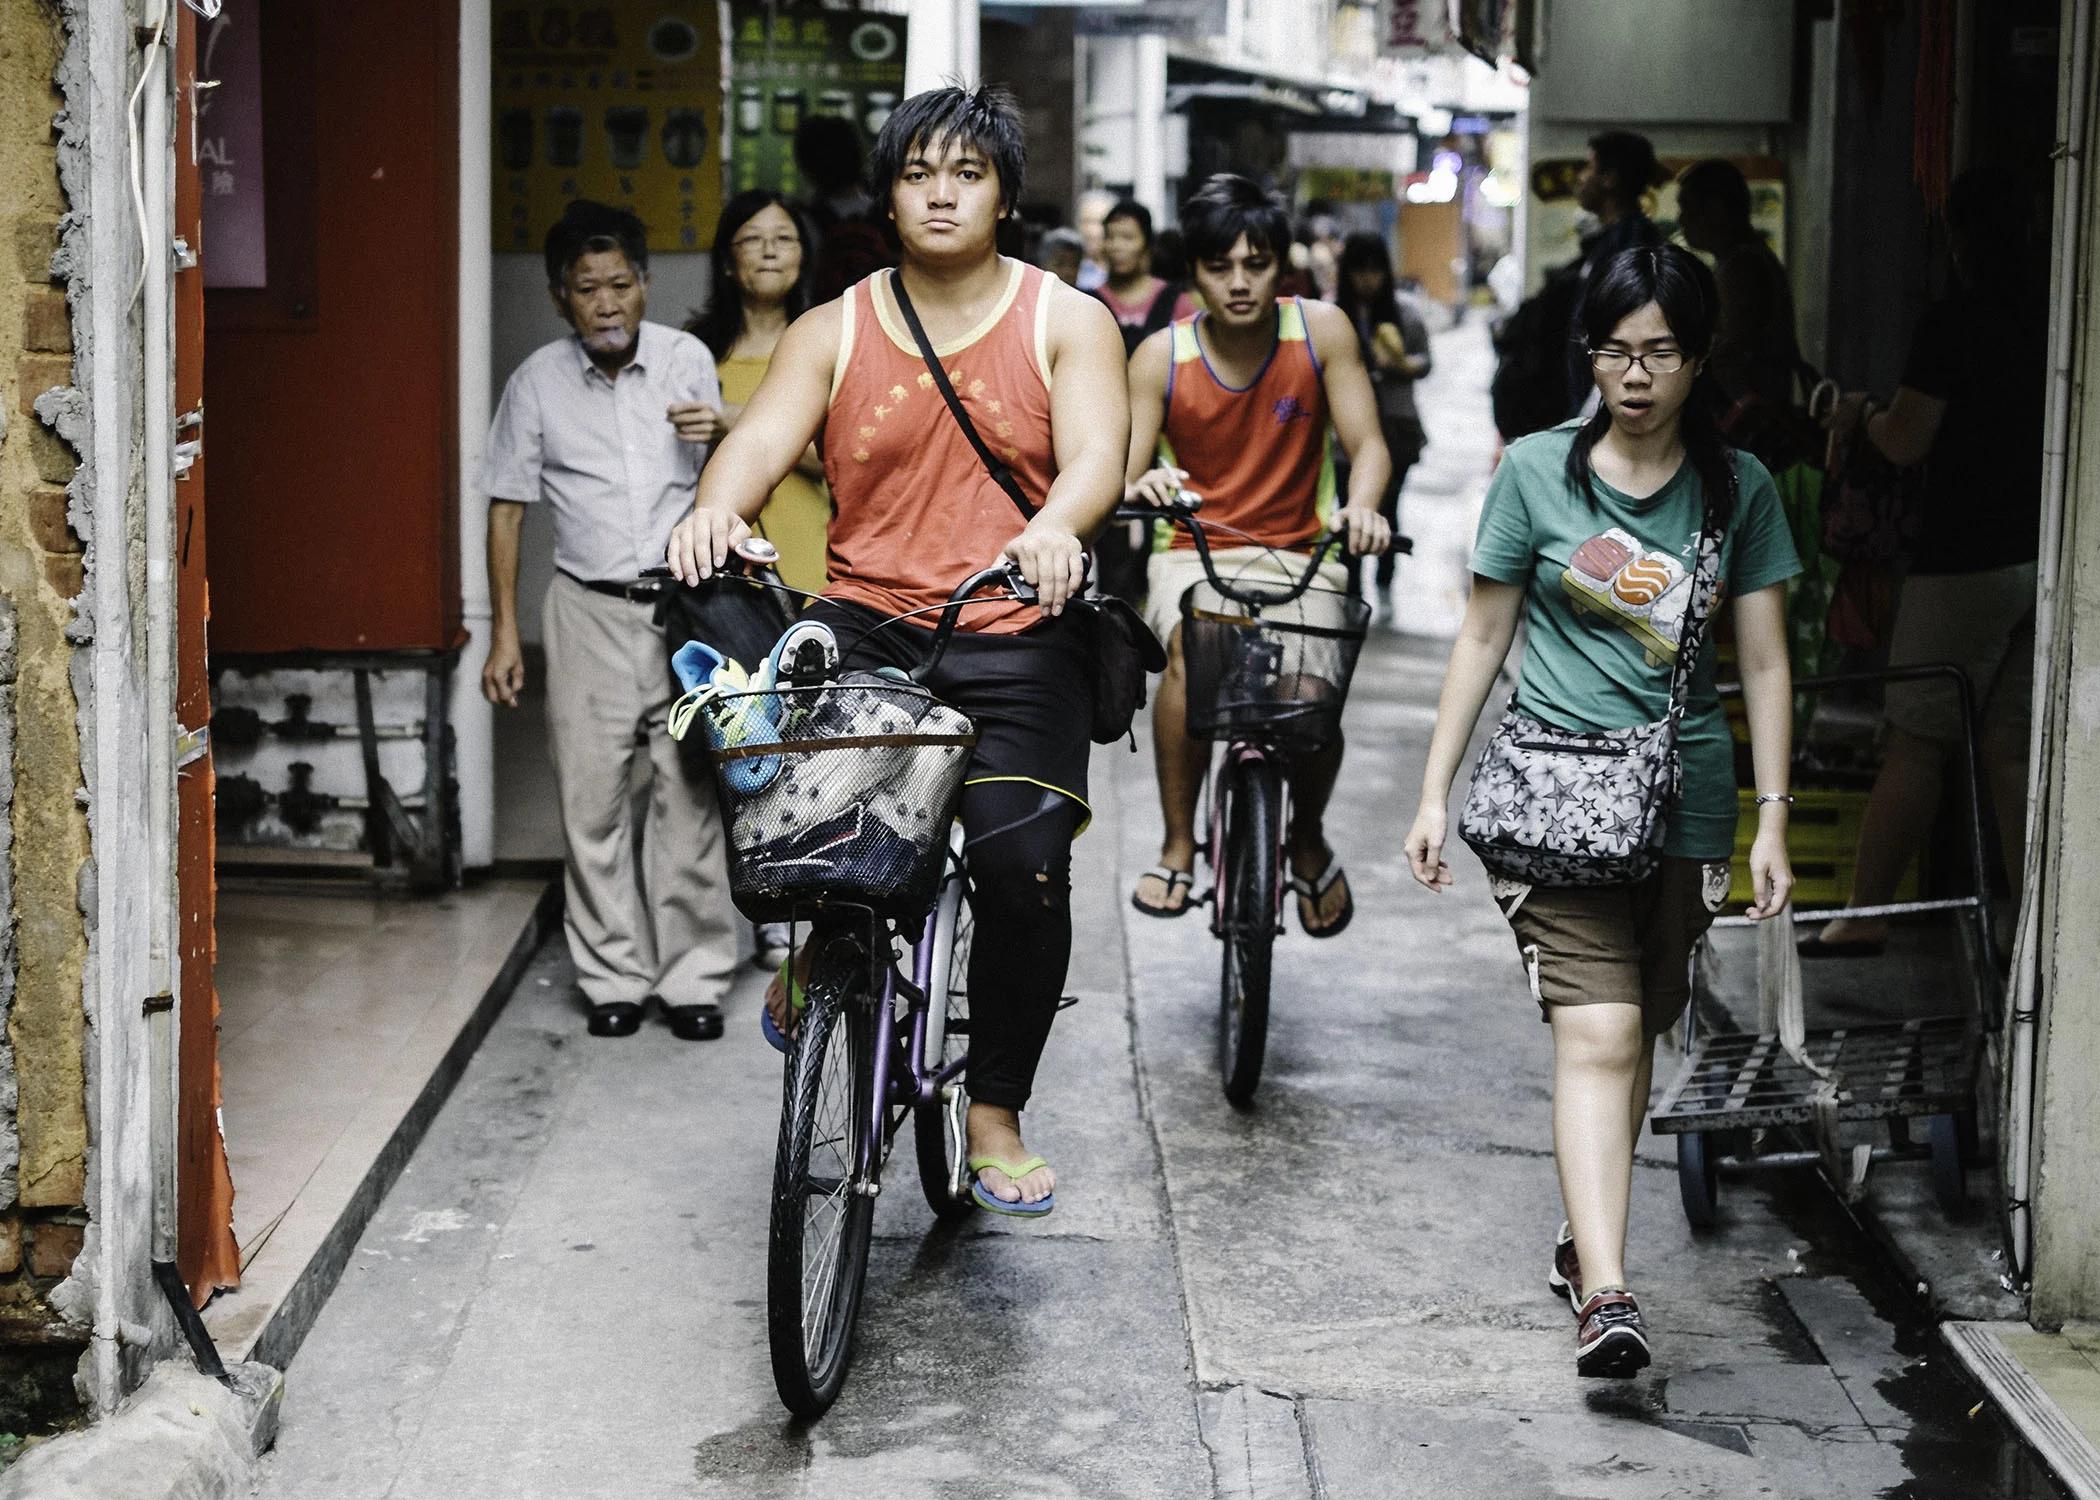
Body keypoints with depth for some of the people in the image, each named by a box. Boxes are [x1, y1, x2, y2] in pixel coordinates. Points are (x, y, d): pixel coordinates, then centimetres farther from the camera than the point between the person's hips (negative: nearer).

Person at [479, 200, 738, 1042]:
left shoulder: (688, 361, 2)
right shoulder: (539, 382, 0)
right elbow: (507, 507, 5)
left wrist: (722, 436, -11)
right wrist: (505, 633, 2)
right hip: (589, 611, 0)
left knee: (690, 797, -1)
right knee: (592, 803, 1)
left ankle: (691, 977, 9)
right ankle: (614, 979, 12)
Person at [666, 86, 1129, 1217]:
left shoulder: (1067, 321, 7)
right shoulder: (832, 332, 11)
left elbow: (1096, 451, -9)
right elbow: (760, 439, -4)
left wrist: (1056, 528, -33)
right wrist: (716, 509, -28)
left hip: (1014, 638, -1)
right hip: (864, 624, 2)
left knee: (1024, 866, -18)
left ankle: (996, 1116, 3)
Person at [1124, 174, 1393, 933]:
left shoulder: (1321, 330, -4)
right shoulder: (1161, 357, -5)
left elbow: (1367, 444, -8)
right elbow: (1121, 476, -9)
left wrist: (1362, 506, -32)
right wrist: (1142, 484, -35)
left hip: (1300, 553, 1)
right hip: (1195, 554, -1)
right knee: (1190, 652, -34)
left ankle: (1309, 840, 11)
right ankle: (1178, 848, -18)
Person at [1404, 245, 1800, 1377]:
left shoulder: (1738, 488, 4)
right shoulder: (1537, 471, 1)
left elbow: (1764, 663, 6)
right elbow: (1484, 636, 6)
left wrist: (1771, 820, 0)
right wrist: (1434, 794, 5)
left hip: (1685, 794, 2)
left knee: (1636, 1033, 10)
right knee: (1596, 1031, -14)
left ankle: (1584, 1239, 29)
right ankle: (1606, 1295, -21)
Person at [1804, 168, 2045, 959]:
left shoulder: (1954, 321, -13)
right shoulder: (2053, 318, 7)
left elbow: (1906, 442, -13)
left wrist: (1864, 413, 8)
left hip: (1966, 561, -6)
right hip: (2044, 560, 6)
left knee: (1914, 745, 0)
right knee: (2011, 749, 9)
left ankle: (1864, 917, 4)